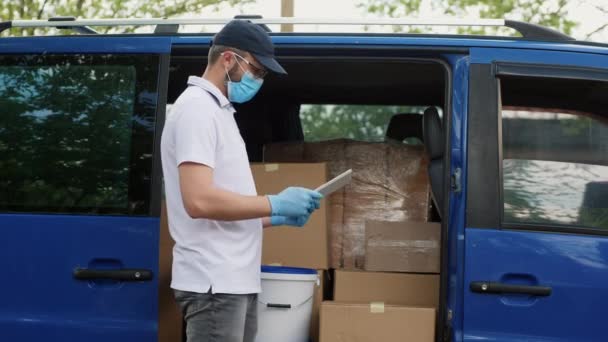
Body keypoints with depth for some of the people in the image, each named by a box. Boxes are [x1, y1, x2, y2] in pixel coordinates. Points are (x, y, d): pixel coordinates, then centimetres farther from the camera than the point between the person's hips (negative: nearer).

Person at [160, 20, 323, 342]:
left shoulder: (218, 110, 20)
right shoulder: (197, 108, -11)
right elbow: (199, 201, -23)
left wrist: (279, 217, 13)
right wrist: (276, 204, -14)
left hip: (235, 279, 10)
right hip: (214, 283, -10)